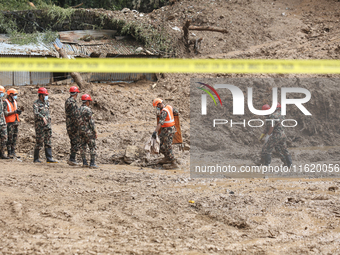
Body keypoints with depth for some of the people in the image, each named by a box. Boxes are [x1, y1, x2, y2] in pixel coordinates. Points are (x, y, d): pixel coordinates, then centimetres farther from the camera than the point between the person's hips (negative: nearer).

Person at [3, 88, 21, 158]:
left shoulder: (15, 102, 16)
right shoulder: (5, 102, -7)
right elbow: (5, 113, -14)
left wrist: (18, 112, -2)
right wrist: (14, 112, -19)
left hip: (15, 122, 7)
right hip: (9, 123, -7)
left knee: (15, 138, 7)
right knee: (10, 139, -7)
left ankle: (13, 152, 11)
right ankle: (9, 153, -5)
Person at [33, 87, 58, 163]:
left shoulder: (46, 102, 14)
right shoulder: (36, 103, -9)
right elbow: (35, 112, -27)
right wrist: (42, 117, -42)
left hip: (47, 125, 7)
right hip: (40, 126, -7)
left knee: (48, 143, 4)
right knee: (39, 143, -3)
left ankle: (49, 158, 4)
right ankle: (36, 159, 6)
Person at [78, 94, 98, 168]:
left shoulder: (79, 110, 9)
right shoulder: (87, 110, -14)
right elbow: (91, 122, -17)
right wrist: (95, 131, -11)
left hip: (81, 131, 7)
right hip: (88, 131, -7)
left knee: (83, 146, 9)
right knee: (92, 147, -2)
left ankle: (84, 163, 10)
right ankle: (92, 163, -6)